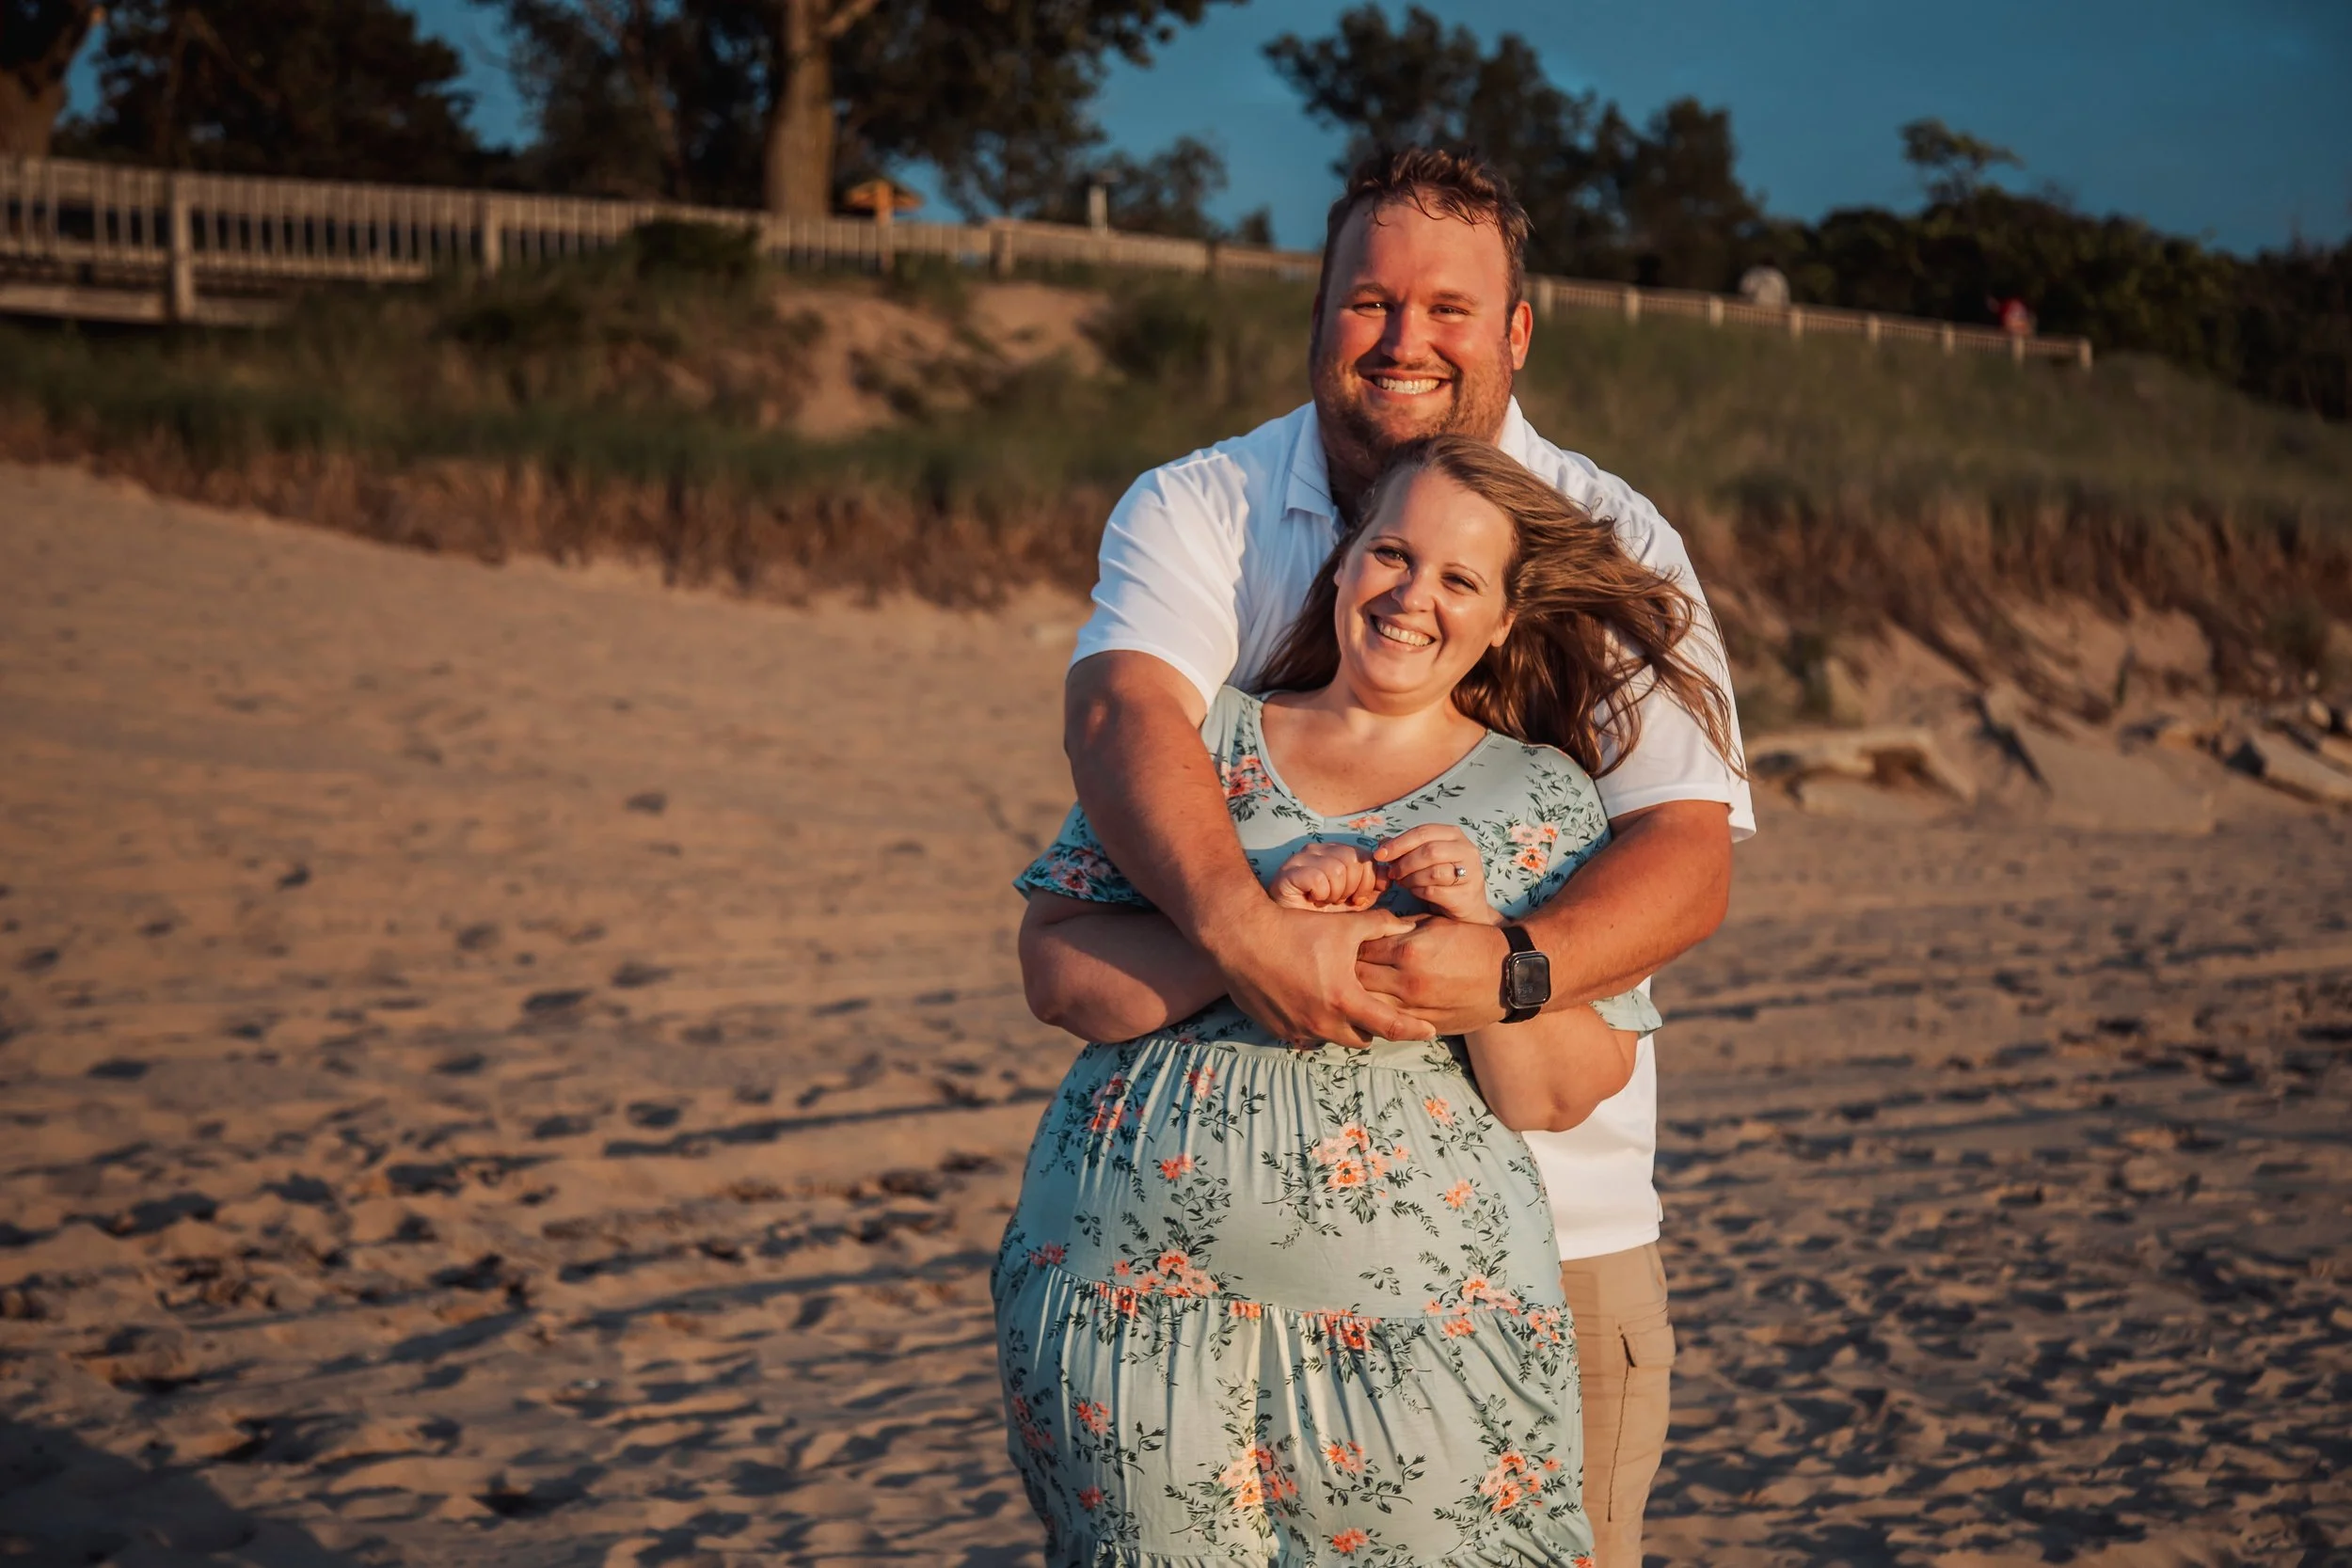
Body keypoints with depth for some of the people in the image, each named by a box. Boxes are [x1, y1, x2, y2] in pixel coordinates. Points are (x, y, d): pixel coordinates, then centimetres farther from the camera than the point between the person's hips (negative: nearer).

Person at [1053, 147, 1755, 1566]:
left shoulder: (1614, 544, 1)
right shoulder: (1194, 511, 2)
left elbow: (1689, 855, -9)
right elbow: (1123, 710, -19)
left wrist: (1509, 970, -30)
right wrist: (1238, 924, -38)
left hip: (1547, 1208, 0)